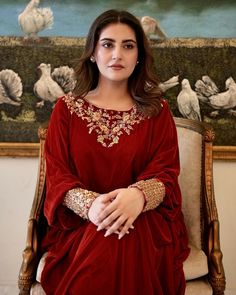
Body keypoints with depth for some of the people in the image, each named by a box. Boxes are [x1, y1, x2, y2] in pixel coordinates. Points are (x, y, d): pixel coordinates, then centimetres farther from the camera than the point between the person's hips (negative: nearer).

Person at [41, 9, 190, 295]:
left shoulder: (157, 110, 7)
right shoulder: (67, 108, 7)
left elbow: (166, 174, -1)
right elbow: (57, 175, 0)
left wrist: (138, 195, -26)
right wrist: (90, 204, -23)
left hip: (145, 220, 0)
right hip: (80, 221, 0)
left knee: (128, 245, -34)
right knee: (97, 248, -33)